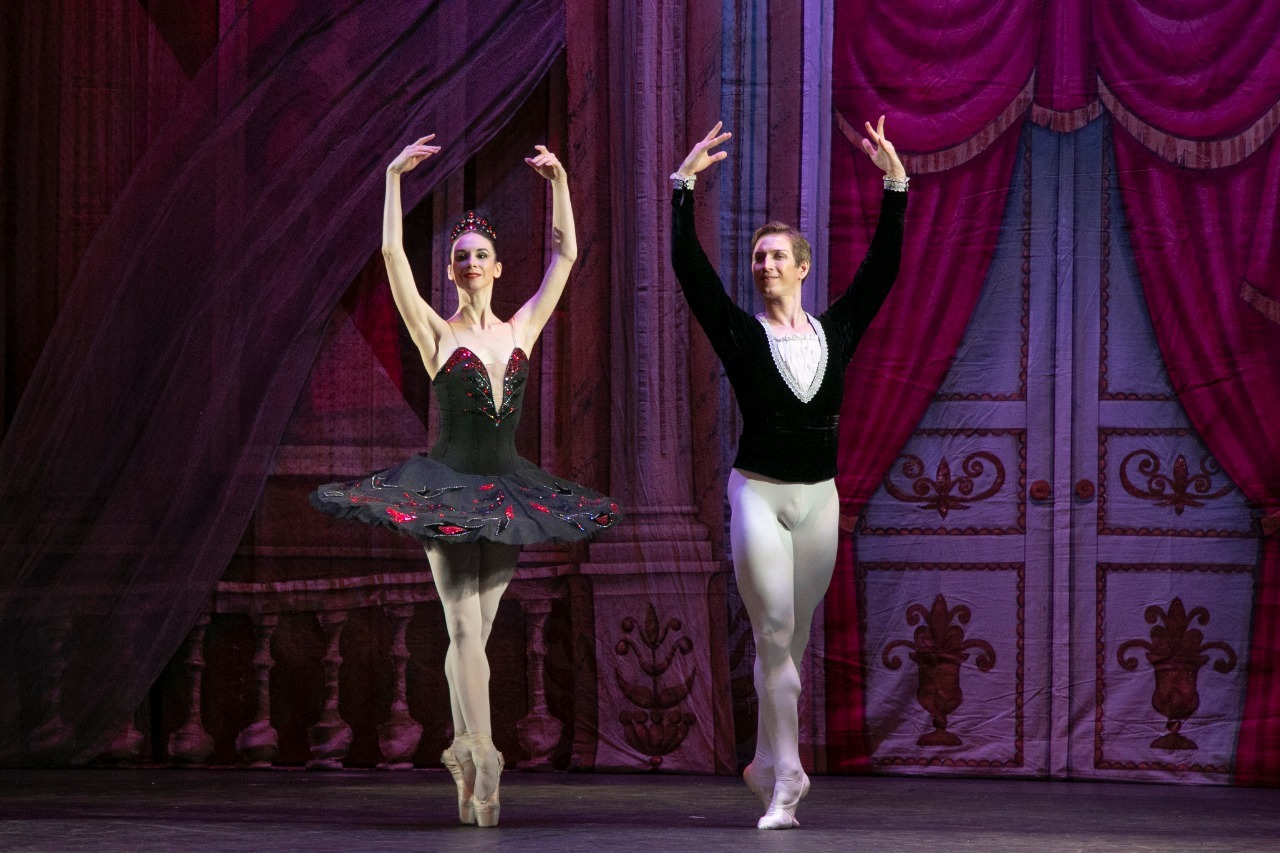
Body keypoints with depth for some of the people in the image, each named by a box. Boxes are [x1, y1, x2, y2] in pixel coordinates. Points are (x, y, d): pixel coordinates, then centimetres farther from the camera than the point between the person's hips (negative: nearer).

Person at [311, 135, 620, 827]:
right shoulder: (436, 333, -1)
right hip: (447, 487, -4)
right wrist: (394, 178, -12)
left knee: (474, 629, 8)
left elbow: (564, 256, 11)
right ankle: (483, 764, -17)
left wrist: (558, 182, 9)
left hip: (506, 492, 4)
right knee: (466, 627, -11)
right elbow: (392, 255, -10)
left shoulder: (521, 330, 9)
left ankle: (461, 751, 20)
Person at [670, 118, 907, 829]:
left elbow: (883, 267, 4)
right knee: (775, 634, -10)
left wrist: (895, 184, -2)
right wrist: (685, 185, -13)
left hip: (820, 500, 3)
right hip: (759, 495, -3)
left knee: (794, 640, 9)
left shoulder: (837, 332, 6)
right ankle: (785, 781, -12)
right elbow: (689, 265, -8)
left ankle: (770, 768, 21)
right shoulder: (740, 334, -1)